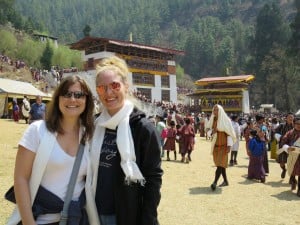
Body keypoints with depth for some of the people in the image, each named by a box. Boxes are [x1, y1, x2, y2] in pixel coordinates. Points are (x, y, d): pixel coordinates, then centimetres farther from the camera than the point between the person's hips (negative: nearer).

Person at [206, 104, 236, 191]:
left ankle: (215, 182, -24)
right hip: (215, 145, 6)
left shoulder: (225, 120, -8)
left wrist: (229, 146, -18)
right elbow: (210, 131, 15)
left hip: (224, 145, -6)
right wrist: (212, 132, -10)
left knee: (220, 164, -14)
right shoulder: (212, 120, 7)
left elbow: (230, 134, -9)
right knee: (219, 164, 13)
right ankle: (225, 181, 26)